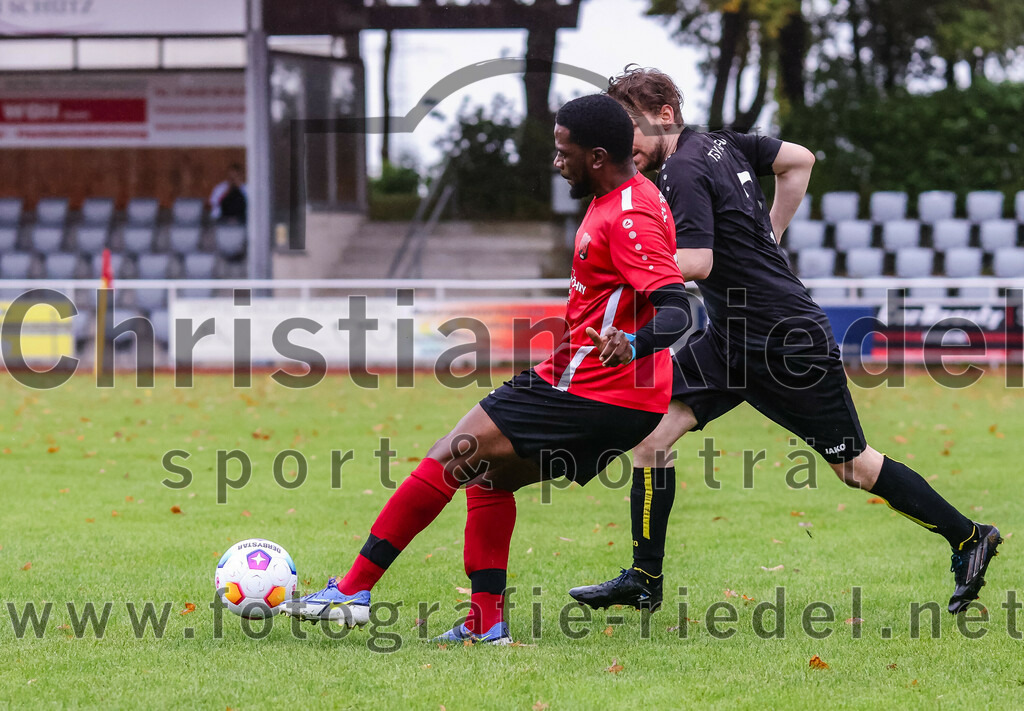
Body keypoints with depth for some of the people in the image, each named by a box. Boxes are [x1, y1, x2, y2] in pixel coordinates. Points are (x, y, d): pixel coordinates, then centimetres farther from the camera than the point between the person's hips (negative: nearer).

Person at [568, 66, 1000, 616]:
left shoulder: (684, 171, -20)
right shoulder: (720, 144, 6)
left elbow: (696, 262, -30)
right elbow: (798, 161, 18)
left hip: (787, 342, -9)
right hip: (730, 339, 9)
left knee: (854, 468, 3)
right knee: (649, 430, -3)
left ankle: (968, 538, 18)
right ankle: (644, 580, 2)